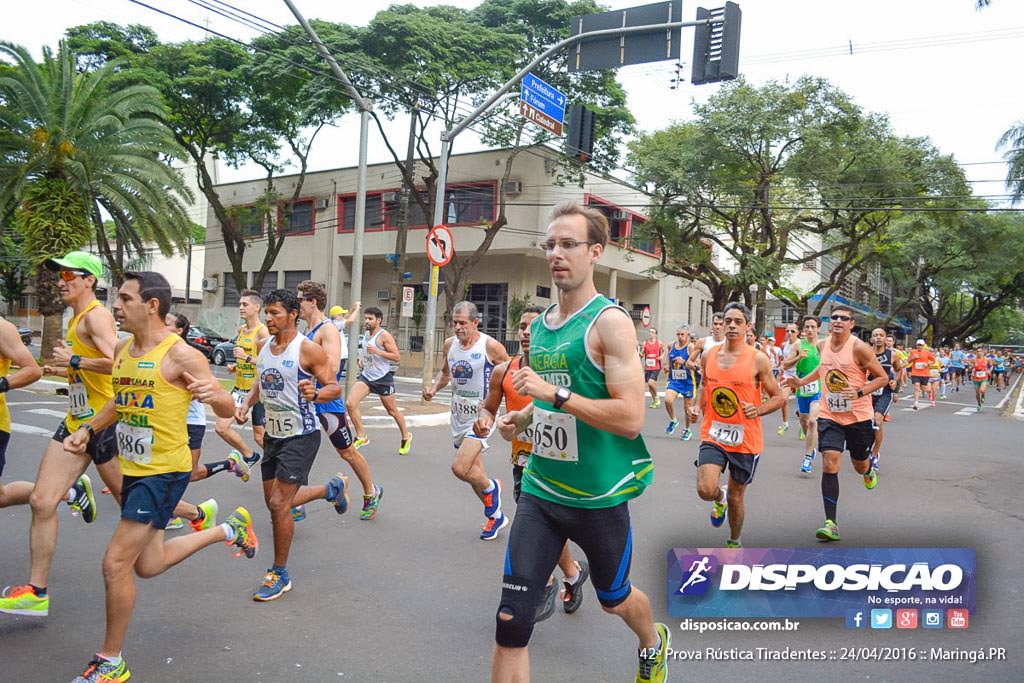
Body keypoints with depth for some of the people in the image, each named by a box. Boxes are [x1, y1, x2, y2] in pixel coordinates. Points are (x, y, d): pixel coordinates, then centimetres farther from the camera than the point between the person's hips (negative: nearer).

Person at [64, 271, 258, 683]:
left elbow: (228, 410, -16)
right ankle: (230, 530, 37)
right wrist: (88, 430, 9)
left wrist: (214, 395, -38)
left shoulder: (179, 354, -17)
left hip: (164, 471, -9)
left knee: (116, 563, -7)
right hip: (134, 468, 9)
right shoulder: (124, 350, 6)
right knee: (148, 565, 18)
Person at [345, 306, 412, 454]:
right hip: (366, 376, 7)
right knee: (350, 403, -12)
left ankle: (406, 436, 32)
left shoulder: (384, 335, -14)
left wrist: (377, 352, -26)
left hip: (383, 378, -7)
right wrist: (363, 359, 8)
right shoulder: (368, 334, 10)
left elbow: (397, 357, -18)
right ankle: (361, 437, 1)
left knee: (392, 411, 8)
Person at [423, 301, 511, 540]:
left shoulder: (490, 346, -14)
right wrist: (434, 388, 1)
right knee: (473, 472, 14)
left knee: (459, 468, -19)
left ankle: (491, 488, 12)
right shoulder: (449, 344, 3)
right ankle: (495, 516, 34)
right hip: (458, 415, 7)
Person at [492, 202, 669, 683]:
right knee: (510, 620, -4)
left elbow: (629, 418, -22)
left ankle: (654, 644, 55)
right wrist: (522, 418, 5)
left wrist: (555, 394, -27)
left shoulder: (609, 321, -14)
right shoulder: (539, 325, 8)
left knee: (614, 599, 21)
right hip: (540, 491, 5)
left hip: (598, 496, -5)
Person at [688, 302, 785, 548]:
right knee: (706, 490, -17)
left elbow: (779, 397, -2)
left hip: (745, 440, -2)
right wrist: (698, 406, 1)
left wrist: (758, 410, -21)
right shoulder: (708, 356, 2)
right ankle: (719, 499, 22)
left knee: (736, 497, 11)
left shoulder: (758, 359, -9)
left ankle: (734, 542, 38)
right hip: (713, 435, 2)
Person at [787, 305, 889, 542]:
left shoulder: (859, 348, -15)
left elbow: (883, 378, -9)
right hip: (830, 416, 2)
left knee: (860, 465, 16)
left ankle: (869, 471, 58)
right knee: (829, 464, -14)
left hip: (858, 416, -2)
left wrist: (860, 392, -23)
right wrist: (802, 381, 14)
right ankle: (831, 524, -13)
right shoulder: (822, 345, 1)